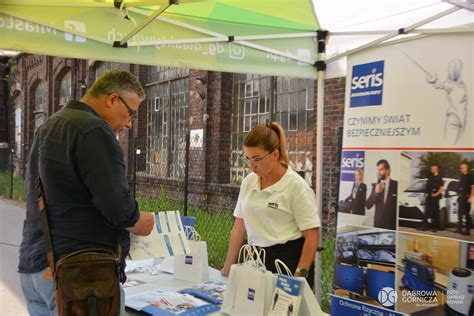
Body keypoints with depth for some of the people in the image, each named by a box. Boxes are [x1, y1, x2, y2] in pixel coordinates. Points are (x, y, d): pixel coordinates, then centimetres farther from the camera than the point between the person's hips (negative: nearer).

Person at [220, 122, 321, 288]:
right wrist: (228, 266, 12)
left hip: (288, 261, -5)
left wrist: (300, 276, -19)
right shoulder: (248, 182, 6)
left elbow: (312, 236, -12)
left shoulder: (296, 186, -12)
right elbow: (239, 227, 11)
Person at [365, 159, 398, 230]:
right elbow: (368, 206, 1)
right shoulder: (375, 186, 6)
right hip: (378, 223, 3)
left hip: (392, 224, -3)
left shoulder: (396, 185, -3)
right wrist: (376, 192, -12)